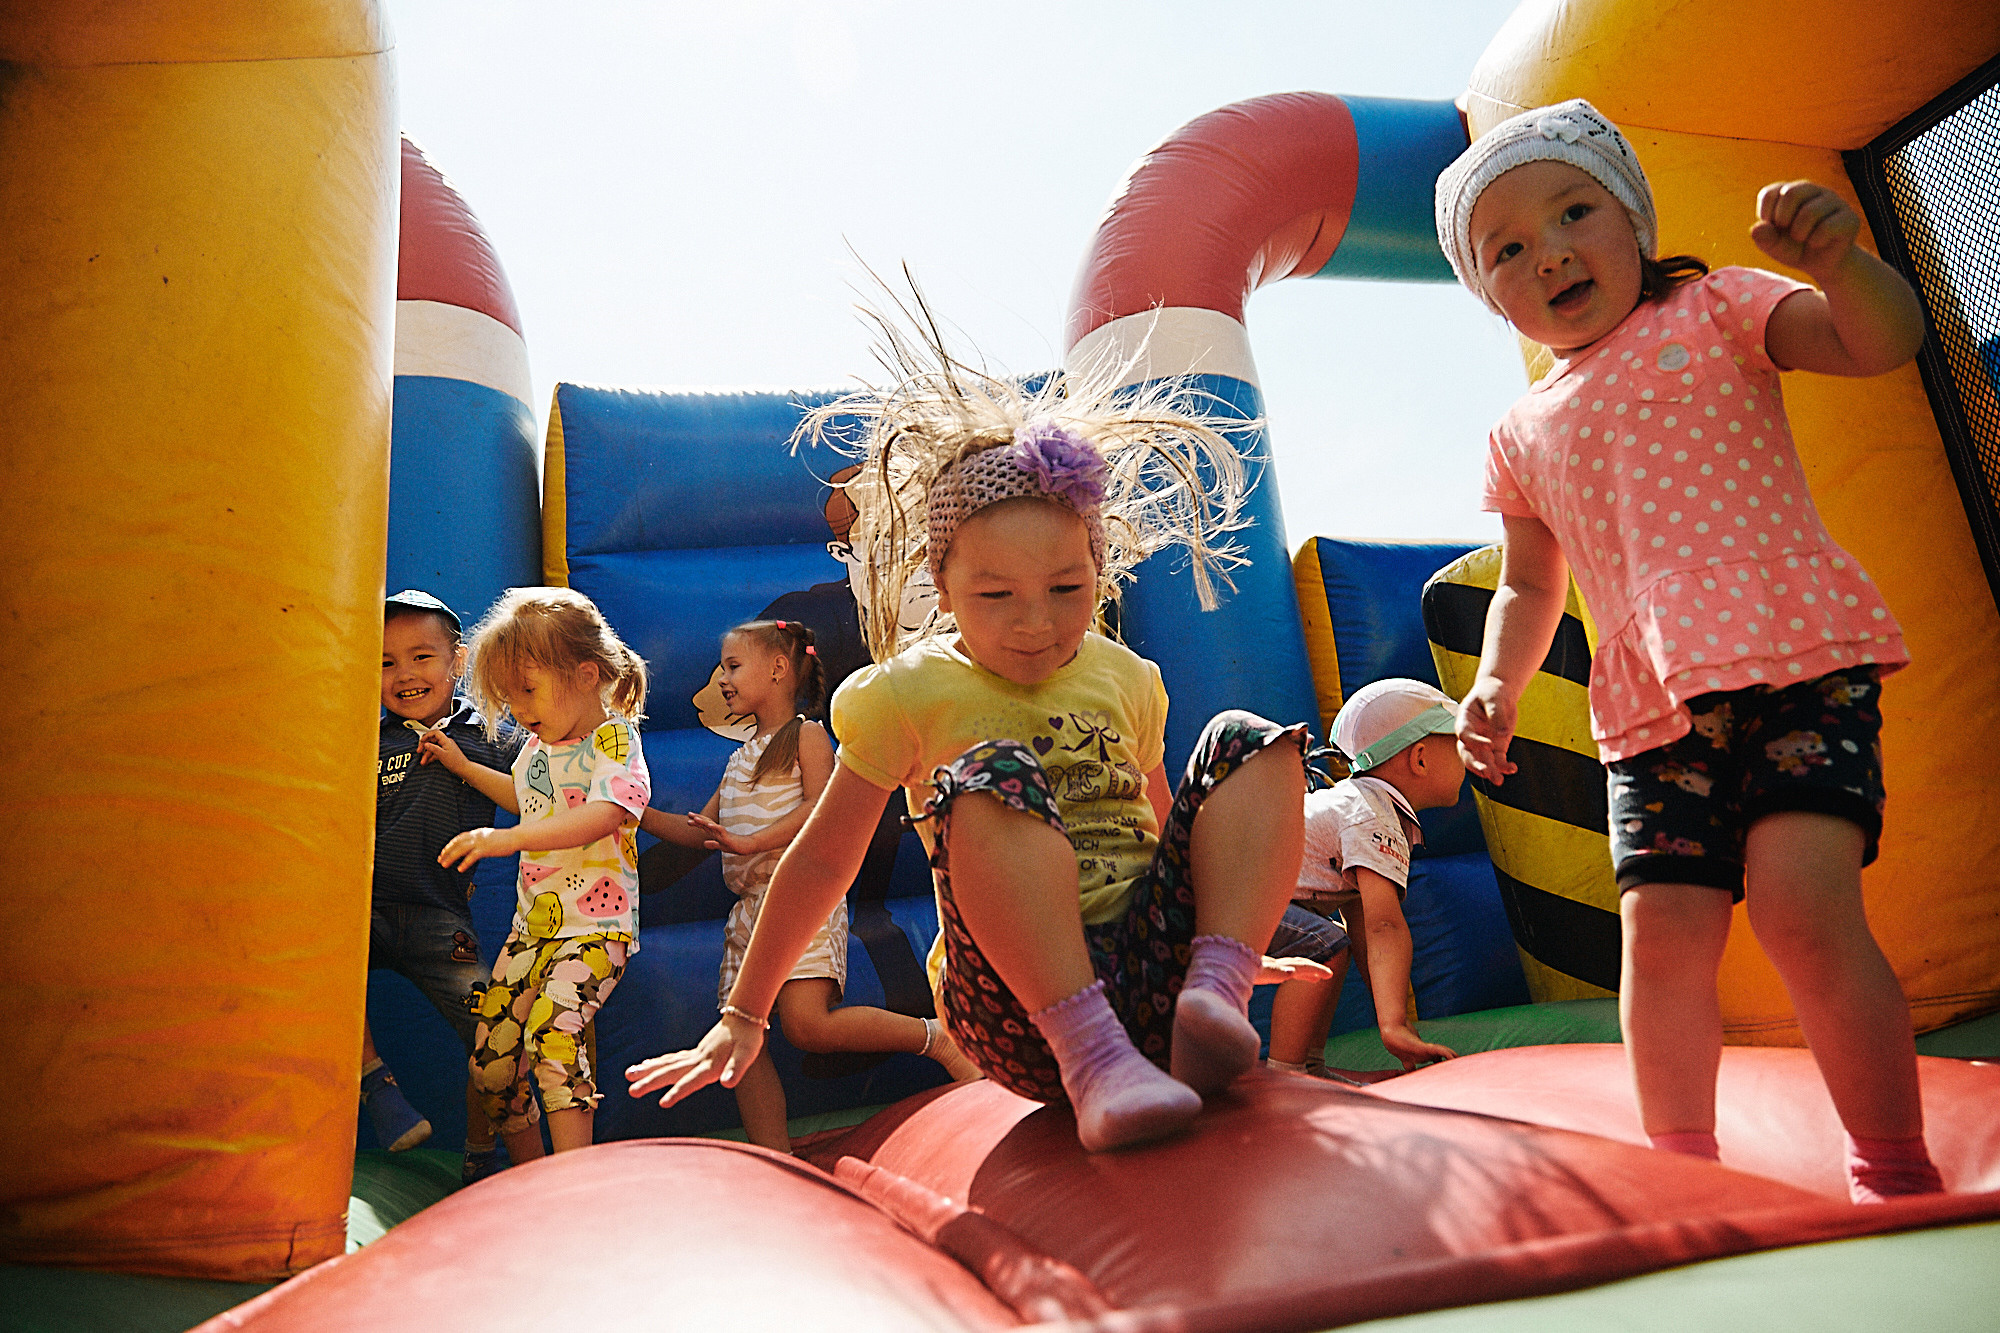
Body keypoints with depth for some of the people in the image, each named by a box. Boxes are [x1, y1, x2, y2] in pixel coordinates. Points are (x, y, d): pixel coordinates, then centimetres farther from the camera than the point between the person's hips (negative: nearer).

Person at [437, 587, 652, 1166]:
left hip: (595, 925, -8)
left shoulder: (613, 740, -13)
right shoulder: (537, 745, 10)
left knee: (552, 1032, -29)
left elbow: (602, 816, -32)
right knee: (490, 1064, 7)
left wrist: (507, 837, -41)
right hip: (532, 923, 8)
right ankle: (530, 1177, 25)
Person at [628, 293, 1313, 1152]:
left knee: (1251, 744, -9)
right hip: (1021, 1022, -4)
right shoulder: (910, 690, 1)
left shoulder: (1126, 679, 12)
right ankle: (1092, 1060, -38)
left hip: (1153, 967, 4)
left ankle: (1215, 991, -26)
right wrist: (743, 1015, 12)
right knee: (990, 774, -30)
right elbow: (822, 859, 8)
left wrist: (1237, 949, 33)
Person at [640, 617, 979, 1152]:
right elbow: (703, 831, 27)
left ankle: (936, 1038, -7)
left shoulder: (806, 735, 1)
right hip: (749, 905, 8)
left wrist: (750, 842, -20)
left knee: (807, 1024, -22)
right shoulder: (741, 758, 24)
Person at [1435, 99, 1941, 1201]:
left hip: (1796, 655, -3)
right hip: (1652, 708, 4)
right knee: (1662, 932, -4)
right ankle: (1682, 1169, 14)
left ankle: (1897, 1174, 3)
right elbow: (1529, 586, 24)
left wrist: (1836, 257, -23)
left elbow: (1885, 341, -3)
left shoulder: (1714, 310, 10)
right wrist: (1494, 684, 7)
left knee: (1804, 905, -16)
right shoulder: (1522, 436, 18)